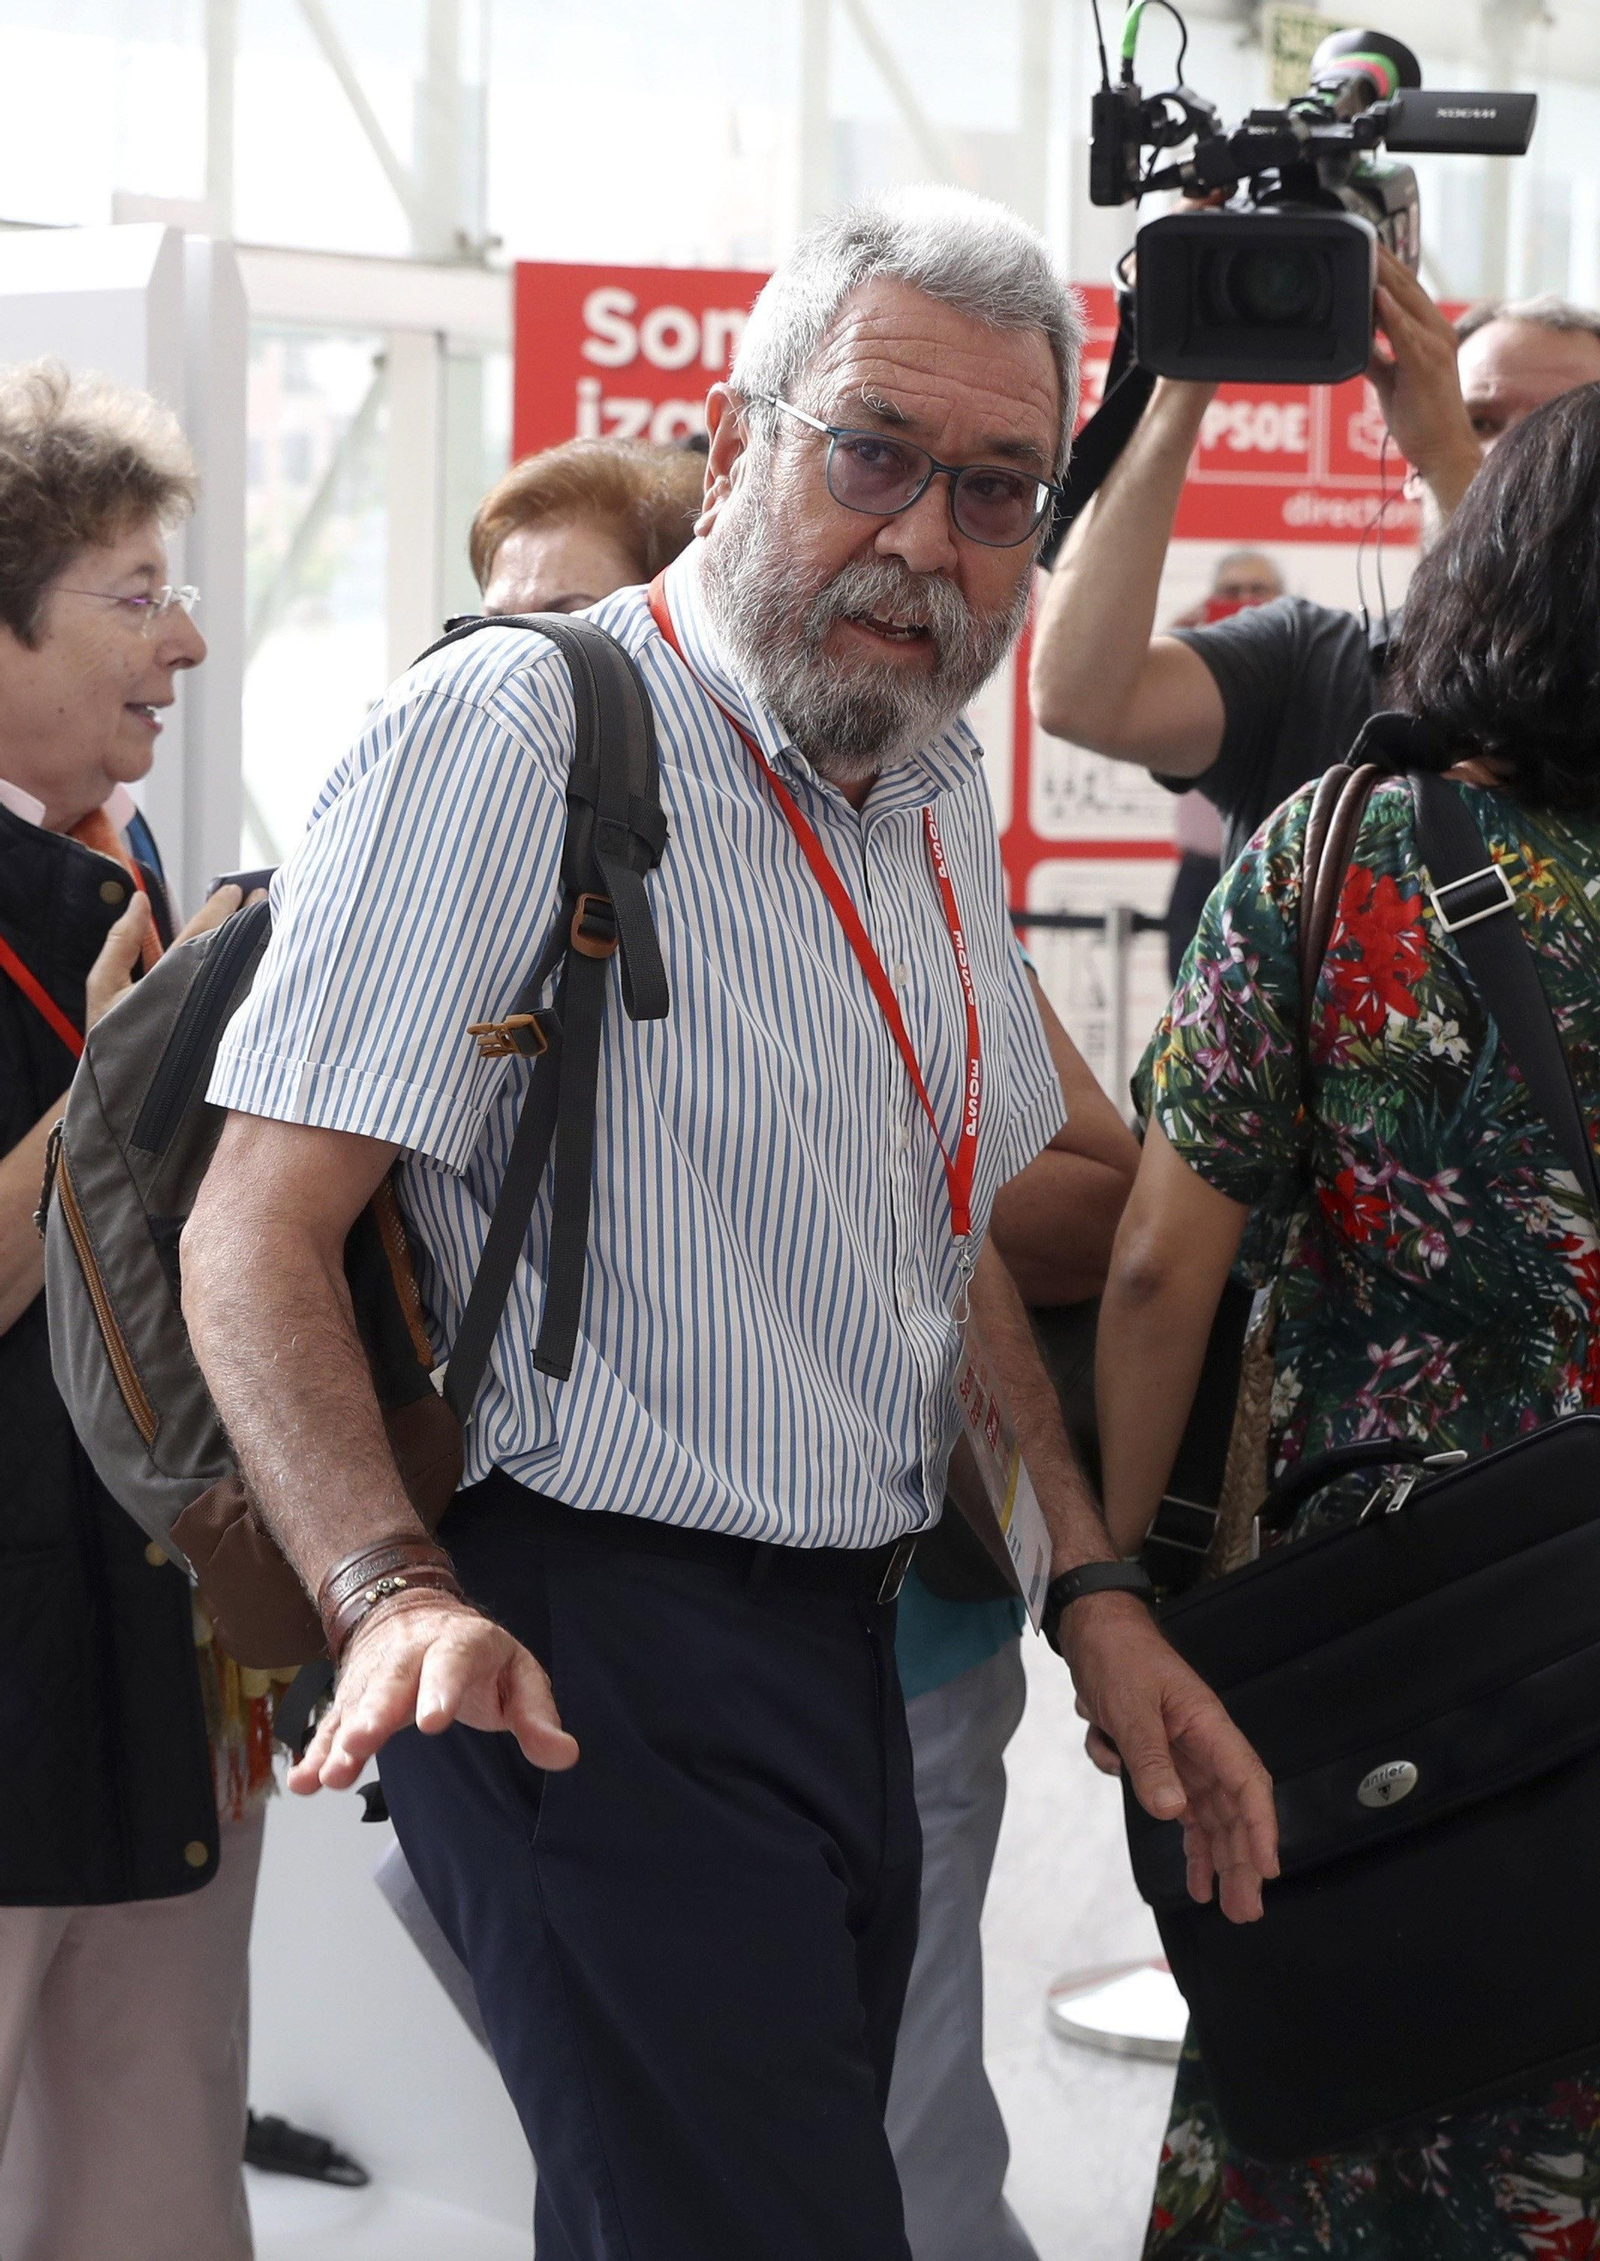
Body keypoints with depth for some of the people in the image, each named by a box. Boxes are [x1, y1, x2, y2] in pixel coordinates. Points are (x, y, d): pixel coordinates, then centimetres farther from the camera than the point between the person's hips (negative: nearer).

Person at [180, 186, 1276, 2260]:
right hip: (585, 1670, -8)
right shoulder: (511, 733, -12)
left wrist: (1094, 1596, 15)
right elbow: (255, 1235, -17)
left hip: (846, 1657, 9)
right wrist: (396, 1597, -31)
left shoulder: (937, 799, 15)